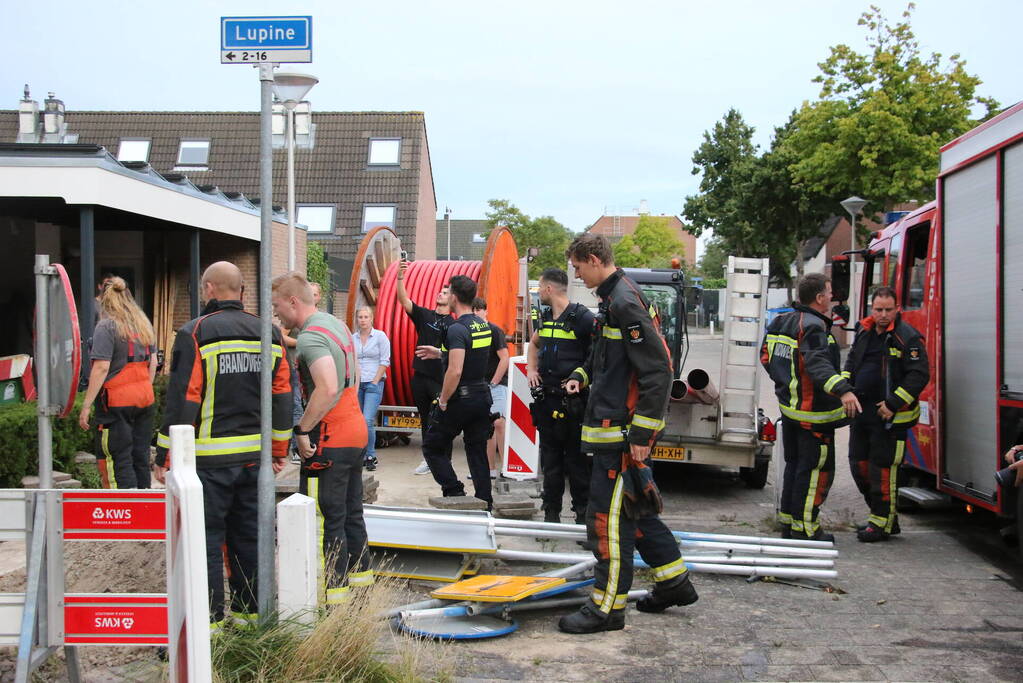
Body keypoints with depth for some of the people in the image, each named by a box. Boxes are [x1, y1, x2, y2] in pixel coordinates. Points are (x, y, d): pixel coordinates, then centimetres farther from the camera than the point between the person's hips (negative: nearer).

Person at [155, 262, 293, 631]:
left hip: (209, 458, -5)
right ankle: (248, 610, 20)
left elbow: (182, 400, -11)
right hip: (254, 456, 5)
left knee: (207, 537, 3)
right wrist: (279, 451, 19)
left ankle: (210, 617, 7)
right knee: (248, 535, 13)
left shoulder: (195, 334, -8)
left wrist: (166, 457, -5)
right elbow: (282, 396, 12)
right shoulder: (268, 334, 9)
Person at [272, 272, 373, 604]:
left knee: (324, 520, -2)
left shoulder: (310, 337, -18)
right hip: (356, 432, 10)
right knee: (351, 512, 19)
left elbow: (327, 389, -31)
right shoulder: (337, 325, 12)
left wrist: (302, 429, -21)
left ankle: (333, 591, 3)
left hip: (328, 441, -10)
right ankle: (359, 575, 30)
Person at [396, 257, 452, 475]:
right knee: (425, 420, 11)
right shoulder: (424, 315, 9)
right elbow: (403, 300, -3)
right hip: (420, 376, 4)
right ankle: (428, 459, 20)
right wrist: (400, 277, -16)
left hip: (441, 379, -4)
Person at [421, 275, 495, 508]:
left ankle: (454, 491, -2)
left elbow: (455, 371, -26)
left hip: (459, 398, -8)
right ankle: (485, 504, 12)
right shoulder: (484, 326, 8)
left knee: (433, 448, 7)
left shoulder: (457, 329, -18)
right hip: (482, 395, 8)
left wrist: (443, 401, -15)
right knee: (478, 451, 12)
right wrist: (439, 353, 32)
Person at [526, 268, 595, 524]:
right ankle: (551, 511, 19)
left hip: (572, 398, -7)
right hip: (547, 396, 7)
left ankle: (583, 513, 8)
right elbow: (534, 344, 31)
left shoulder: (582, 318, -11)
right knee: (550, 457, 11)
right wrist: (531, 369, 15)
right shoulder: (544, 318, 12)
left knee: (576, 458, -1)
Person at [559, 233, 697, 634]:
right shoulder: (612, 299, 14)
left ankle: (608, 606, 4)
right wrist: (583, 375, 14)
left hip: (623, 431, -11)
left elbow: (658, 371, -22)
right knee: (635, 508, 18)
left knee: (608, 515, -5)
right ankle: (674, 582, 29)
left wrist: (641, 433, -22)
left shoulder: (626, 302, -18)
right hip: (616, 426, 11)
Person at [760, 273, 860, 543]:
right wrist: (842, 390, -49)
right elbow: (817, 363, -36)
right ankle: (803, 528, 3)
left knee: (794, 464, 19)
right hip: (813, 413, -9)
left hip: (788, 406, 9)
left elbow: (766, 356, 19)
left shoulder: (781, 321, 9)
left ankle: (787, 520, 26)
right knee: (816, 469, -1)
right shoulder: (813, 326, -20)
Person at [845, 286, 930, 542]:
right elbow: (851, 361, 23)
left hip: (890, 416, -8)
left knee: (882, 468, -4)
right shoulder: (864, 332, 11)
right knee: (858, 463, 12)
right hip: (862, 411, 8)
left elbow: (919, 375, -15)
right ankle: (881, 515, 25)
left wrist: (894, 403, -19)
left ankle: (882, 523, 7)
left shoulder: (907, 337, -11)